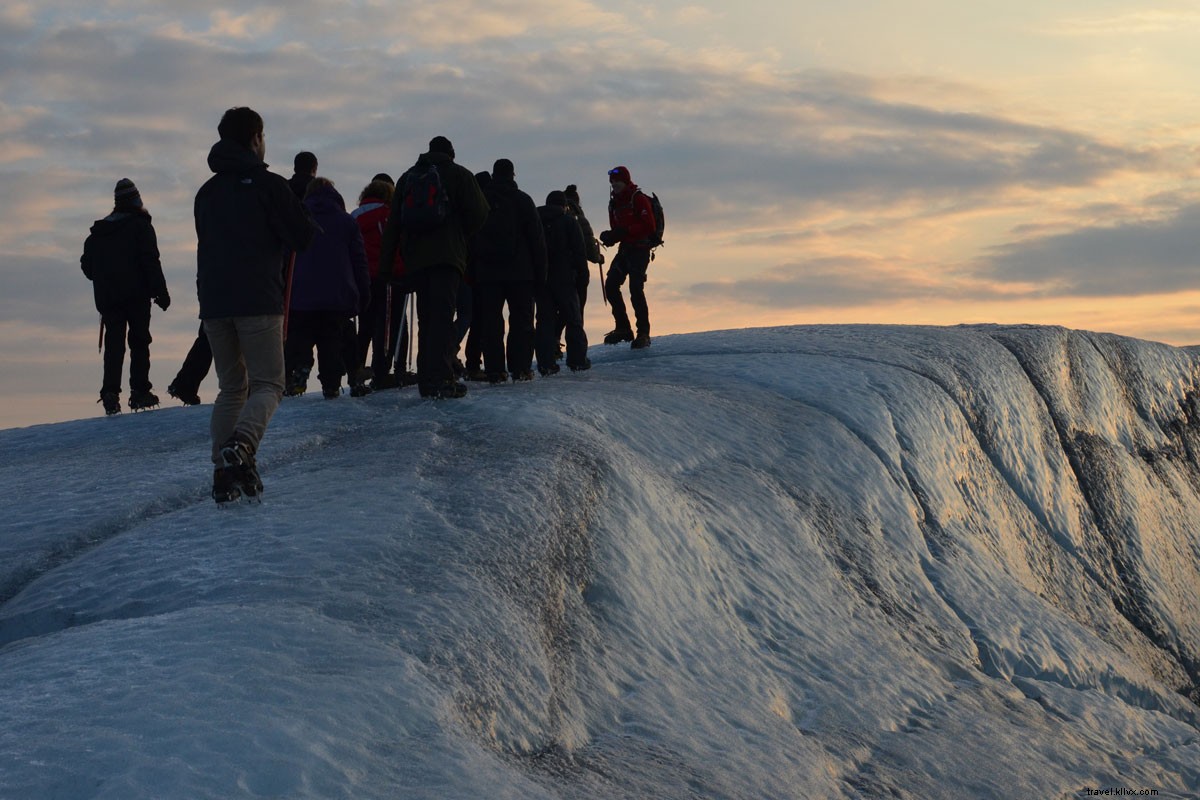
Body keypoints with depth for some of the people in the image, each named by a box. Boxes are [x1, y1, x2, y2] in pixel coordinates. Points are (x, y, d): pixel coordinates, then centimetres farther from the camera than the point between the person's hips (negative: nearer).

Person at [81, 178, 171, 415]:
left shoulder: (98, 232, 14)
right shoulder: (140, 226, -2)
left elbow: (87, 265, 15)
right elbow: (150, 260, -10)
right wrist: (160, 291, -9)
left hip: (107, 298, 4)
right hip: (136, 295, -4)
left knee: (113, 344, 4)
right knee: (139, 342, 2)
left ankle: (110, 392, -10)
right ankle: (139, 391, -4)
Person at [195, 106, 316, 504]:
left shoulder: (207, 191, 15)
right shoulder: (269, 184, -4)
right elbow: (304, 238, -5)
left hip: (213, 302, 5)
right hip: (258, 301, -5)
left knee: (231, 387, 14)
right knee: (267, 384, 0)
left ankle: (223, 472, 2)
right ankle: (241, 444, -27)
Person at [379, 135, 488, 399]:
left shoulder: (407, 177, 18)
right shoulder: (458, 174, 6)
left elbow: (393, 224, 15)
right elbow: (479, 214, 0)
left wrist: (385, 263, 14)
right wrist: (460, 234, 20)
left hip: (414, 258, 4)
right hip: (447, 256, -4)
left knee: (425, 318, 10)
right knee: (443, 316, -11)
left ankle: (426, 378, 5)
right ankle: (441, 377, -22)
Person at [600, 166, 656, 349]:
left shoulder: (639, 199, -10)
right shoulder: (614, 203, 14)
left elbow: (649, 226, -17)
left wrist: (625, 231, -25)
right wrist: (610, 237, -7)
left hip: (640, 249, -8)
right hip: (624, 249, 8)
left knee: (636, 289, -14)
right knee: (611, 285, 0)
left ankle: (643, 334, -8)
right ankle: (623, 328, 11)